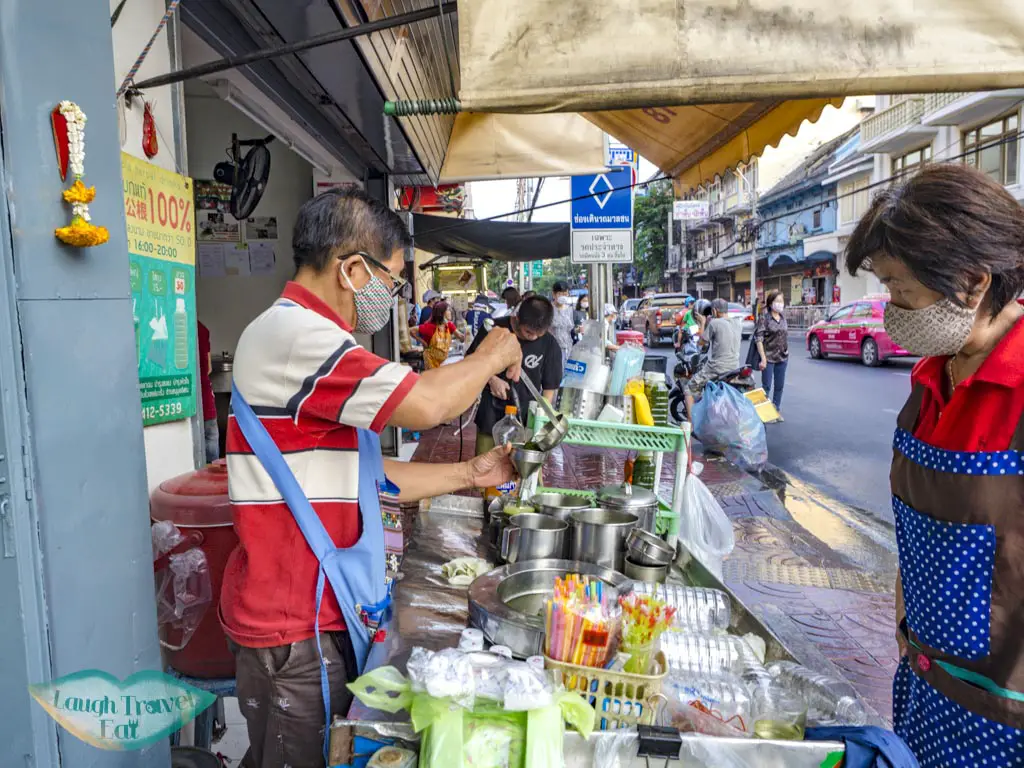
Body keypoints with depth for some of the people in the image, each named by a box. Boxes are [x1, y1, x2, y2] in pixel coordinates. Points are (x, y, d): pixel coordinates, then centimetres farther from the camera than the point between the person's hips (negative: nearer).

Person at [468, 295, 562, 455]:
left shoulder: (550, 346, -9)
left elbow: (549, 387, 0)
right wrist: (491, 379, -15)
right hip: (491, 415, 1)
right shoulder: (494, 329, -10)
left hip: (526, 418, 0)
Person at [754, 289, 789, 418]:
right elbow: (758, 338, -12)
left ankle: (777, 411, 23)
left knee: (779, 386, 12)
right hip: (768, 357, -6)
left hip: (782, 357, 6)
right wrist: (763, 358, -17)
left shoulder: (783, 317, 9)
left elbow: (786, 336, 18)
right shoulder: (764, 317, -9)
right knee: (766, 386, -1)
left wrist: (787, 352, 12)